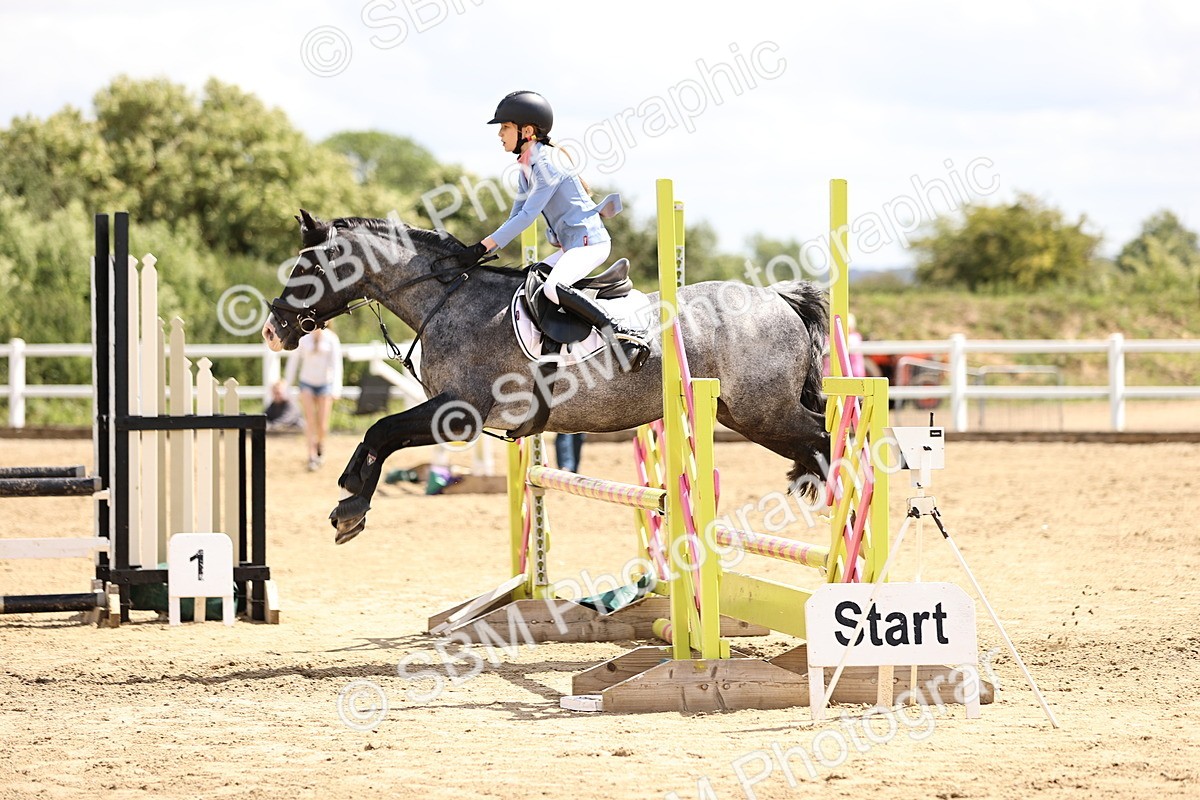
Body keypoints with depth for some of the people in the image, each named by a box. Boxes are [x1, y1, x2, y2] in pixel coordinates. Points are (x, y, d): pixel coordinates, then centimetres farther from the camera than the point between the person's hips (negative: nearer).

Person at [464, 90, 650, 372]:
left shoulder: (547, 162, -15)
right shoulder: (527, 168, 15)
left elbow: (527, 215, -20)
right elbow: (517, 216, 20)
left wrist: (486, 245, -19)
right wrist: (490, 248, 8)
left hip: (589, 241, -11)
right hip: (571, 246, 11)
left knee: (552, 288, -31)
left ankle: (625, 337, -33)